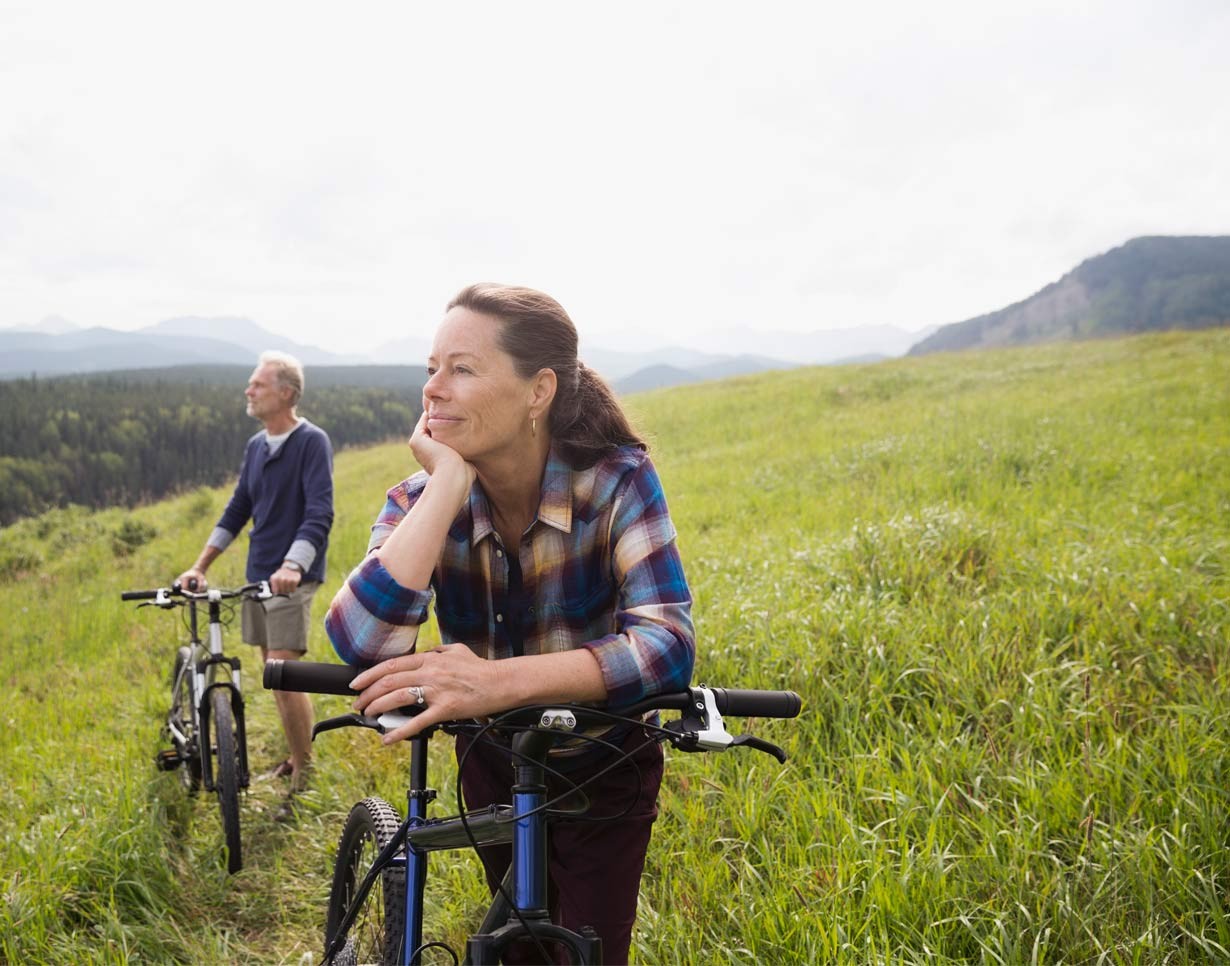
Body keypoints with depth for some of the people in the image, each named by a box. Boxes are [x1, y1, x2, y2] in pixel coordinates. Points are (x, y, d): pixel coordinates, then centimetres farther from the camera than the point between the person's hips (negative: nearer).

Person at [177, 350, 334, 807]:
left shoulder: (312, 442, -11)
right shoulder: (256, 446, 12)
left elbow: (319, 513, -20)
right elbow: (237, 510, 18)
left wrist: (292, 566, -34)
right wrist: (200, 566, 13)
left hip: (292, 578, -7)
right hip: (258, 575, 7)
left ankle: (306, 780, -1)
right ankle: (294, 761, 26)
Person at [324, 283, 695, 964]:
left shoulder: (616, 480, -25)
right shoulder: (421, 501, -19)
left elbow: (668, 644, -39)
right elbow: (359, 644, -36)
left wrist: (499, 680, -51)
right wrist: (449, 484, -37)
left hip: (602, 770, -2)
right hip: (493, 765, 3)